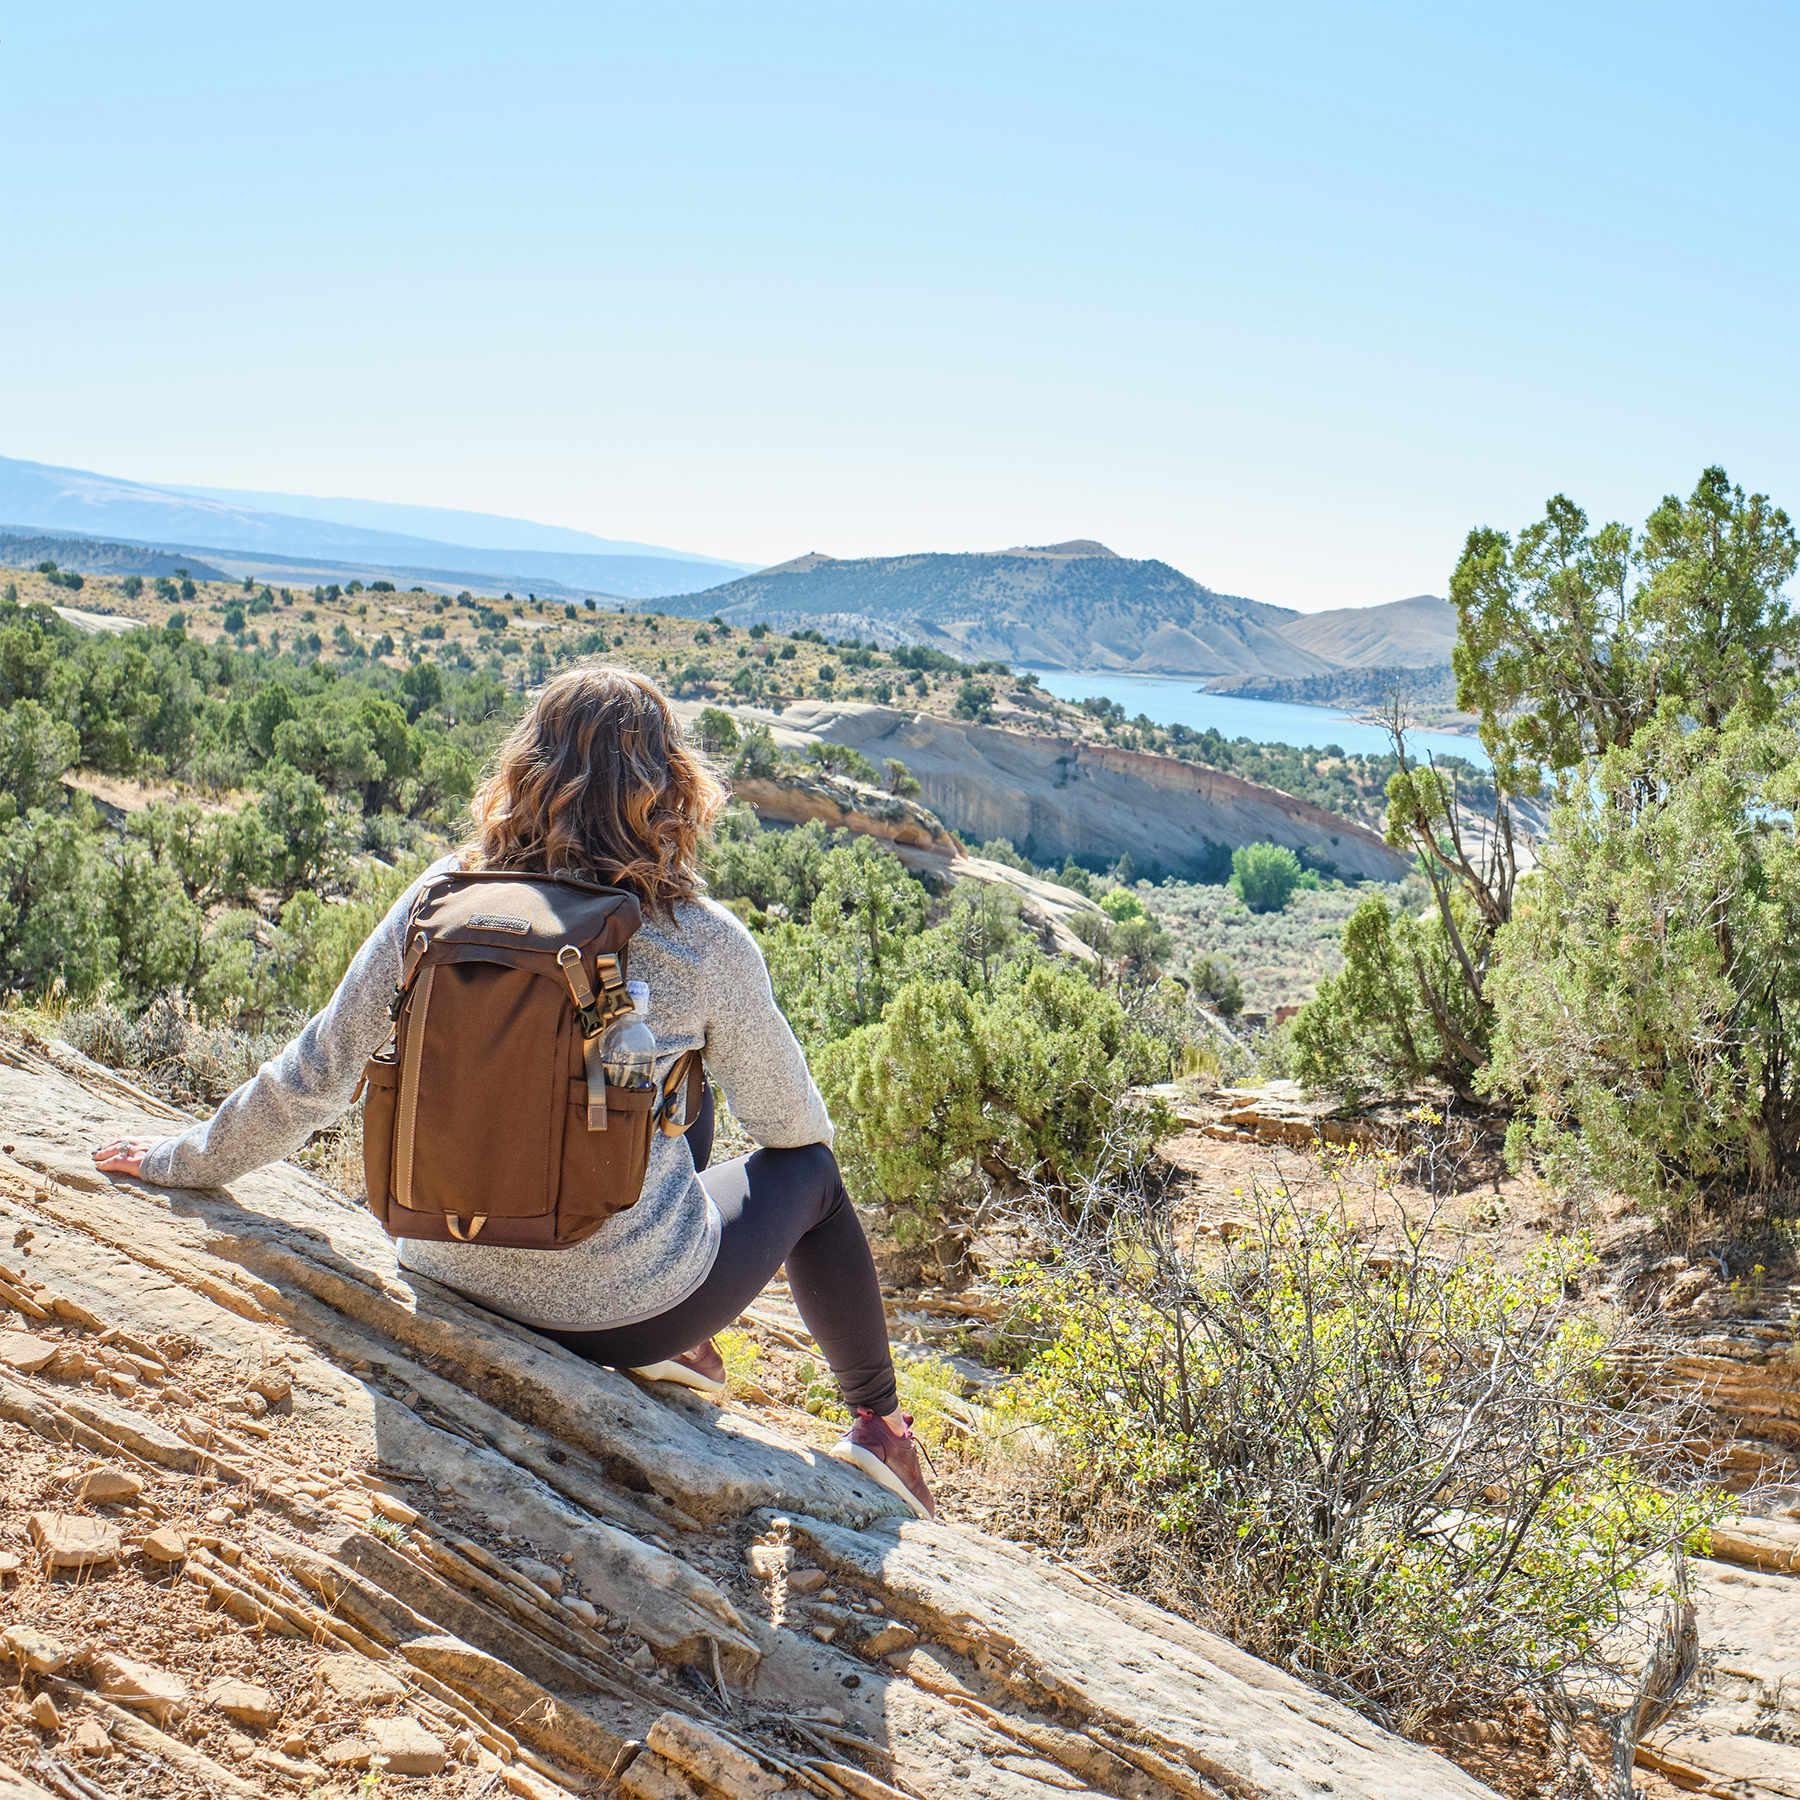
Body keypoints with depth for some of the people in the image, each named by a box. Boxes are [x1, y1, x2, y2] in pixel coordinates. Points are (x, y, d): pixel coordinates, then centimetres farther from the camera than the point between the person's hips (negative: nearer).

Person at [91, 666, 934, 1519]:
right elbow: (789, 1119, 0)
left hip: (453, 1281, 4)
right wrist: (802, 1131, 25)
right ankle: (878, 1422, 38)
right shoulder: (700, 943, -15)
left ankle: (667, 1350, 38)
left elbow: (311, 1077, -2)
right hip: (626, 1309, -4)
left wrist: (184, 1161, 16)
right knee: (808, 1170, 25)